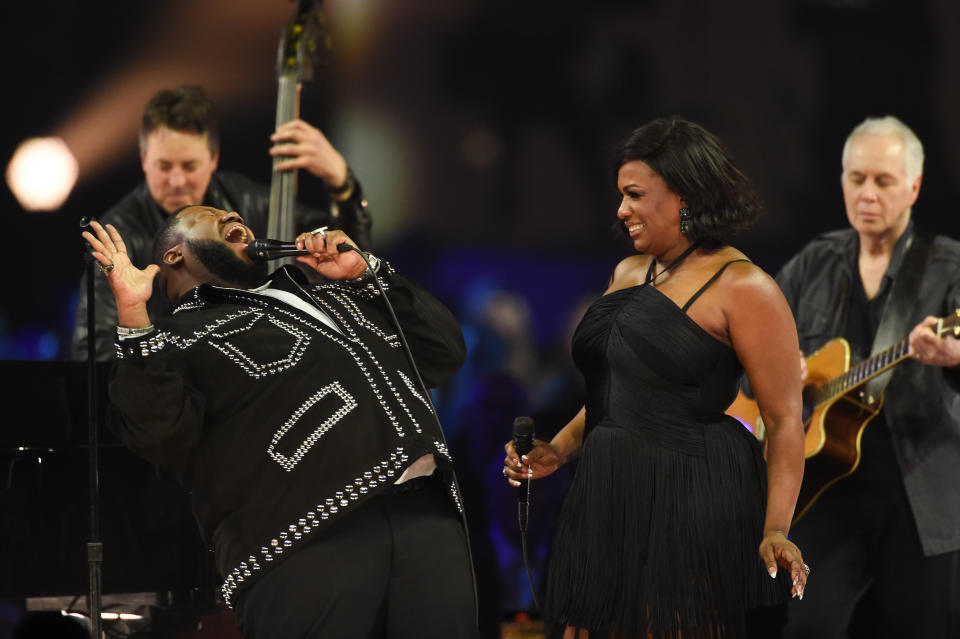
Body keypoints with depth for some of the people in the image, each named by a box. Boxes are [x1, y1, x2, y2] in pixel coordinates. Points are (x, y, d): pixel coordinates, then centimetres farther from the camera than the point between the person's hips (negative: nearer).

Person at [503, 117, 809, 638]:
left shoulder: (741, 288, -7)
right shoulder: (627, 274, 16)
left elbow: (785, 421, -11)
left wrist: (775, 528, -20)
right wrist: (557, 451, 11)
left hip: (692, 503, -7)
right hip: (605, 502, 7)